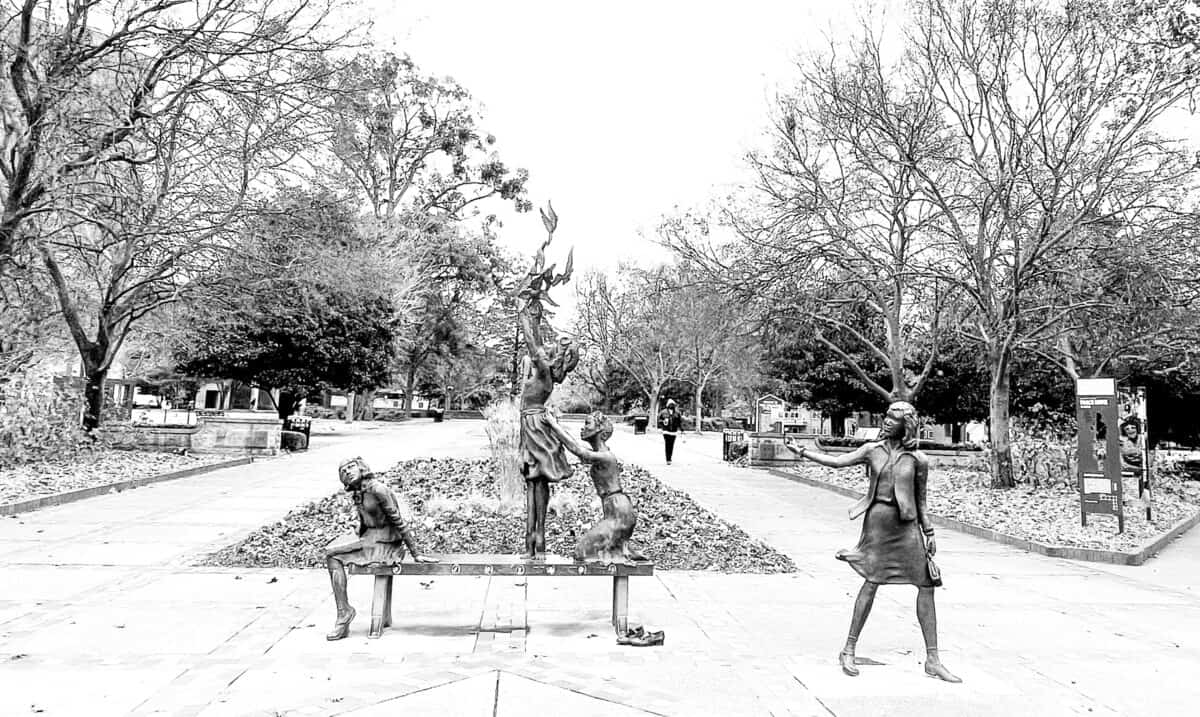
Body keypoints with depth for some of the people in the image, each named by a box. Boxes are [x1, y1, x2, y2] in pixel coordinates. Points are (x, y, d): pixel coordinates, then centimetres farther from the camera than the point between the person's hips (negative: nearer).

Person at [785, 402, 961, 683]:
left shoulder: (918, 460, 2)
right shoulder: (872, 450, 3)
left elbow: (920, 501, 9)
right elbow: (837, 461, -2)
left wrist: (929, 533, 9)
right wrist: (802, 451, -9)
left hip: (907, 524, 2)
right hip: (877, 520, -2)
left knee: (927, 586, 1)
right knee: (871, 582, -3)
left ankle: (932, 660, 12)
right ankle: (848, 650, 9)